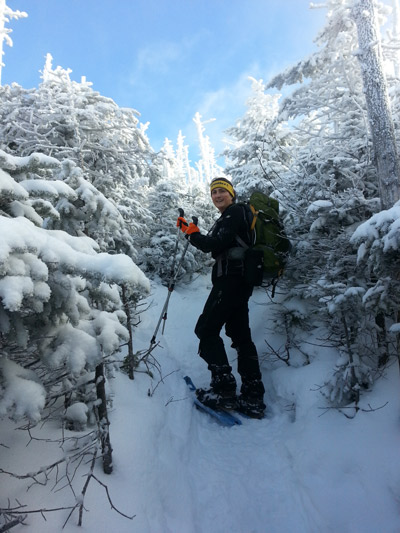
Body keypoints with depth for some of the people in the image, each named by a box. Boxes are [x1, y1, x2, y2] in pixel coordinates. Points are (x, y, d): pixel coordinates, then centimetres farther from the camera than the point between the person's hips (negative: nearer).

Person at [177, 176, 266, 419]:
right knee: (240, 334, 9)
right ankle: (253, 397, 14)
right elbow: (215, 246, 21)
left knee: (207, 330, -5)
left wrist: (193, 235, -5)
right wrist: (191, 231, 19)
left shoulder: (235, 212, -8)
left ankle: (224, 389, -5)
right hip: (239, 280, 10)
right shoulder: (230, 216, 23)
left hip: (231, 279, -10)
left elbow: (217, 244, -19)